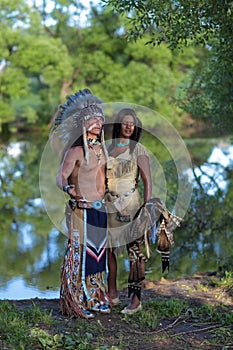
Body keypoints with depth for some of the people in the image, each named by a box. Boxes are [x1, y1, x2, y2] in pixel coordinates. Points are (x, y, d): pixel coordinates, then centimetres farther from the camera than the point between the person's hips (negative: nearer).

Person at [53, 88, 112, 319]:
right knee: (81, 252, -3)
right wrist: (70, 191, -36)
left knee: (99, 251, 13)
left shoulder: (101, 148, 9)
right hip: (82, 209, -7)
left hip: (100, 207, 8)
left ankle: (96, 299, 24)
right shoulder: (76, 151, -12)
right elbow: (61, 178, -18)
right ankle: (77, 303, 7)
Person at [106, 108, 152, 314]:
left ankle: (136, 299, 0)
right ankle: (112, 294, 24)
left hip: (130, 204, -5)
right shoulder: (107, 148, 11)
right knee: (108, 250, 10)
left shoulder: (138, 149, -2)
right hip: (109, 205, 5)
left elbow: (147, 180, -5)